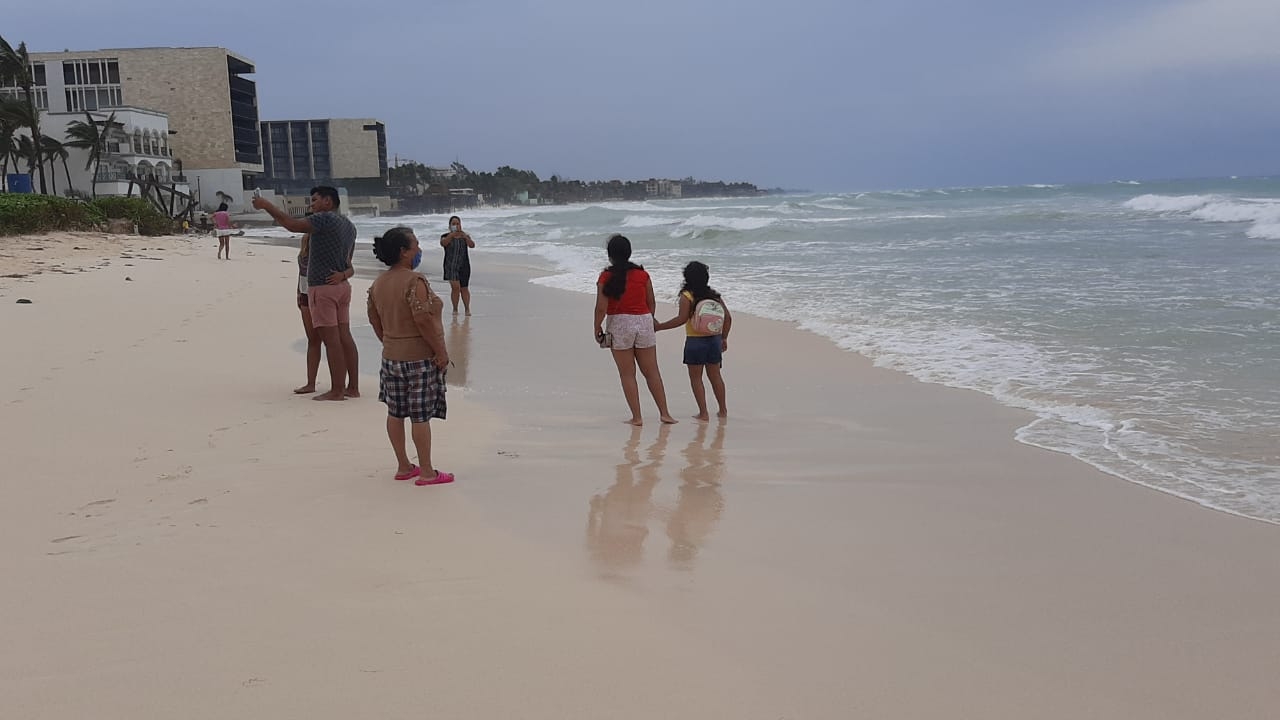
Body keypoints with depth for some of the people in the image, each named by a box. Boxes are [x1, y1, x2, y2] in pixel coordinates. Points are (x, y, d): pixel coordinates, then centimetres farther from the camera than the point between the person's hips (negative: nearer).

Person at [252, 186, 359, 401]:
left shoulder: (325, 219, -13)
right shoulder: (349, 226, 16)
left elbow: (292, 225, -21)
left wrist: (267, 206, -13)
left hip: (322, 287, -9)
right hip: (342, 286, 9)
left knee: (331, 339, -6)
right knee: (344, 336, 9)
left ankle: (337, 390, -4)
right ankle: (353, 386, 11)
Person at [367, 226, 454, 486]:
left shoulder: (378, 283, 7)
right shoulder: (414, 281, -19)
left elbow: (374, 319, 14)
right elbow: (423, 320, -24)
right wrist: (441, 351, -16)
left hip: (391, 355, 8)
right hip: (420, 357, -8)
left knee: (395, 413, 13)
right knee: (421, 415, -2)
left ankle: (404, 467, 23)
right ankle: (426, 472, 6)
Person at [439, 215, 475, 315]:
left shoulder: (465, 236, 8)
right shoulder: (446, 236, 3)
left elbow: (472, 245, -8)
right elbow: (443, 243, -18)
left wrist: (465, 237, -25)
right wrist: (451, 235, -31)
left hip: (464, 266, 2)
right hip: (451, 266, -2)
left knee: (464, 288, 4)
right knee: (455, 287, -13)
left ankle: (467, 309, 12)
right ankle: (455, 309, -3)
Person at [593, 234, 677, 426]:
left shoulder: (606, 277, -8)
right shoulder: (643, 274, 2)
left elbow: (601, 308, -11)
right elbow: (651, 303, 8)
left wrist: (597, 330, 2)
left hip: (620, 324, -3)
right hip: (644, 322, 3)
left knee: (627, 374, 6)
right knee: (652, 372, 11)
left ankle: (636, 417, 5)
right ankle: (664, 413, 12)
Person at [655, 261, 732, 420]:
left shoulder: (687, 296, -10)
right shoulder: (715, 296, 7)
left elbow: (681, 319, -18)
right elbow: (728, 318, 7)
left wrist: (658, 327, -12)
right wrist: (724, 338, 17)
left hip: (695, 341, -5)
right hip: (714, 340, 5)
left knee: (696, 378, 5)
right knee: (715, 376, 17)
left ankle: (703, 413, 2)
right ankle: (723, 410, 23)